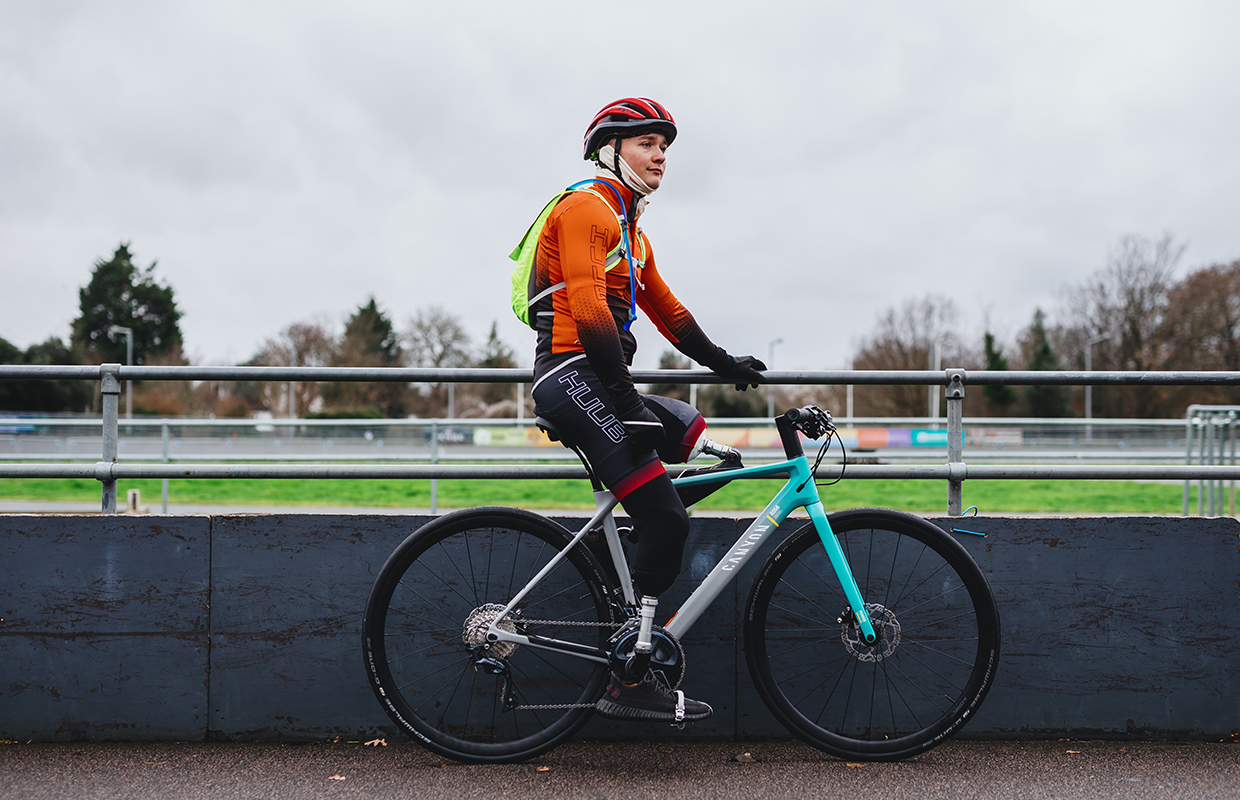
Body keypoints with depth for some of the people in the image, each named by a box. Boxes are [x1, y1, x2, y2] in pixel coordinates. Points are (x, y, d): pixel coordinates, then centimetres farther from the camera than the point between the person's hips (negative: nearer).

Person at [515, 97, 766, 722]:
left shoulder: (629, 229, 24)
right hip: (576, 376, -10)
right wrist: (629, 402, -23)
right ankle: (630, 682, -12)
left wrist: (724, 363, 31)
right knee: (666, 518, -16)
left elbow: (666, 311, 30)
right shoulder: (586, 206, -7)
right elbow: (588, 310, -19)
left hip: (595, 381, 10)